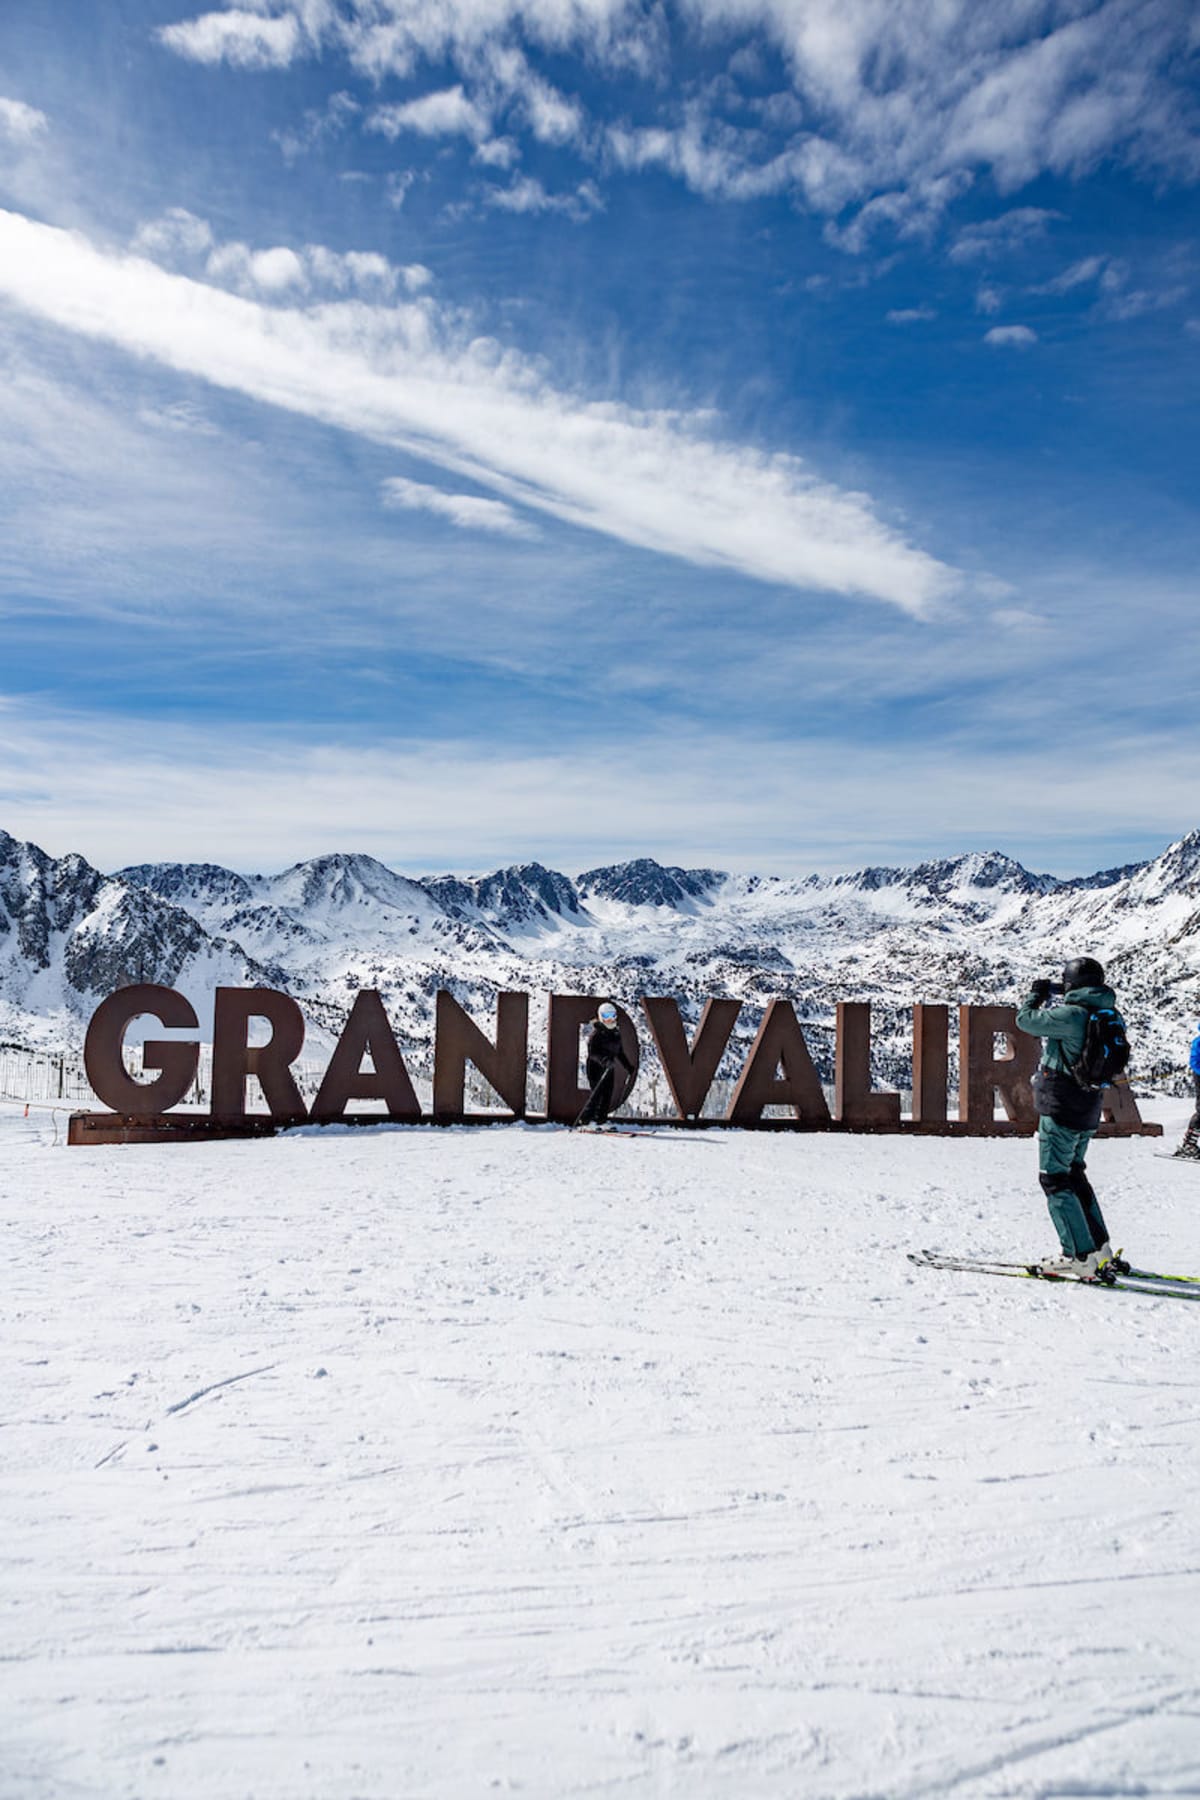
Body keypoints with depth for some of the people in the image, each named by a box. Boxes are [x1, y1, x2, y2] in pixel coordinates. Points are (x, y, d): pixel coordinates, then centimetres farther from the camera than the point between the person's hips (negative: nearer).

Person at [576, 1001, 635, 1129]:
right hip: (596, 1067, -7)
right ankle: (584, 1121, -13)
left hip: (609, 1068, 7)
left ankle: (599, 1121, 4)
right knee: (597, 1093, -14)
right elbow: (592, 1052, -20)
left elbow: (619, 1052, 24)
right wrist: (603, 1060, -36)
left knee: (607, 1096, 1)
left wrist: (629, 1066, 23)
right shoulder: (595, 1033, -10)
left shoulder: (616, 1032, 13)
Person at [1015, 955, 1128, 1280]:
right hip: (1088, 1112, 9)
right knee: (1073, 1174, 21)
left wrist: (1037, 994, 3)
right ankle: (1101, 1251, 26)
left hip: (1061, 1110, -9)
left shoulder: (1072, 1015, -21)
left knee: (1054, 1179, -2)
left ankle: (1080, 1257, -5)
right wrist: (1051, 999, 22)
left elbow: (1026, 1020, -16)